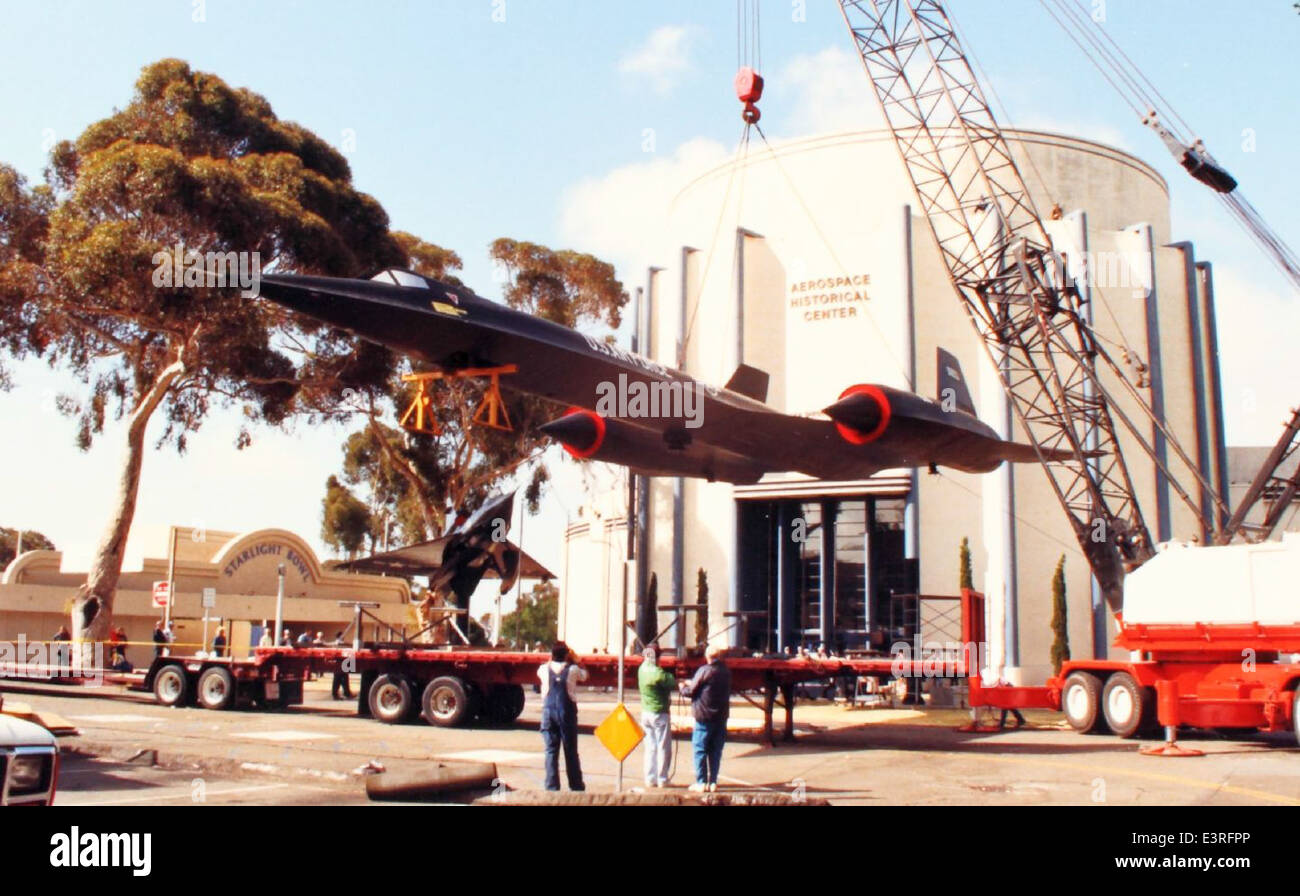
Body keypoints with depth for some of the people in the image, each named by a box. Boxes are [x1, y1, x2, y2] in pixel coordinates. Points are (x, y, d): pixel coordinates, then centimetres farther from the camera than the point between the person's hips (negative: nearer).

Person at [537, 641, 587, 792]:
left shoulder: (544, 669, 0)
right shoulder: (573, 669, -5)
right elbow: (584, 675, 16)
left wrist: (551, 660, 19)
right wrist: (575, 660, 18)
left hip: (549, 712, 1)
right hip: (567, 712, -1)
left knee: (551, 751, 4)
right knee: (571, 751, 8)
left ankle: (552, 786, 0)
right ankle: (576, 786, 14)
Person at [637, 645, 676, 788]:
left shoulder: (642, 669, 3)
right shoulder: (657, 673, -21)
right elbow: (672, 682, -11)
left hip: (646, 713, 7)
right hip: (659, 714, -7)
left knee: (650, 747, 12)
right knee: (663, 747, 3)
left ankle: (650, 779, 13)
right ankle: (662, 779, 6)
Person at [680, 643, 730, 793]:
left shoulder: (704, 671, -14)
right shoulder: (726, 671, 7)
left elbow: (691, 691, -10)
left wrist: (683, 687, 14)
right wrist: (692, 683, 23)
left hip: (704, 716, -5)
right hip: (721, 716, 6)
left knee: (700, 749, 2)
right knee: (716, 751, 10)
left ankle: (701, 782, 1)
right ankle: (713, 782, 11)